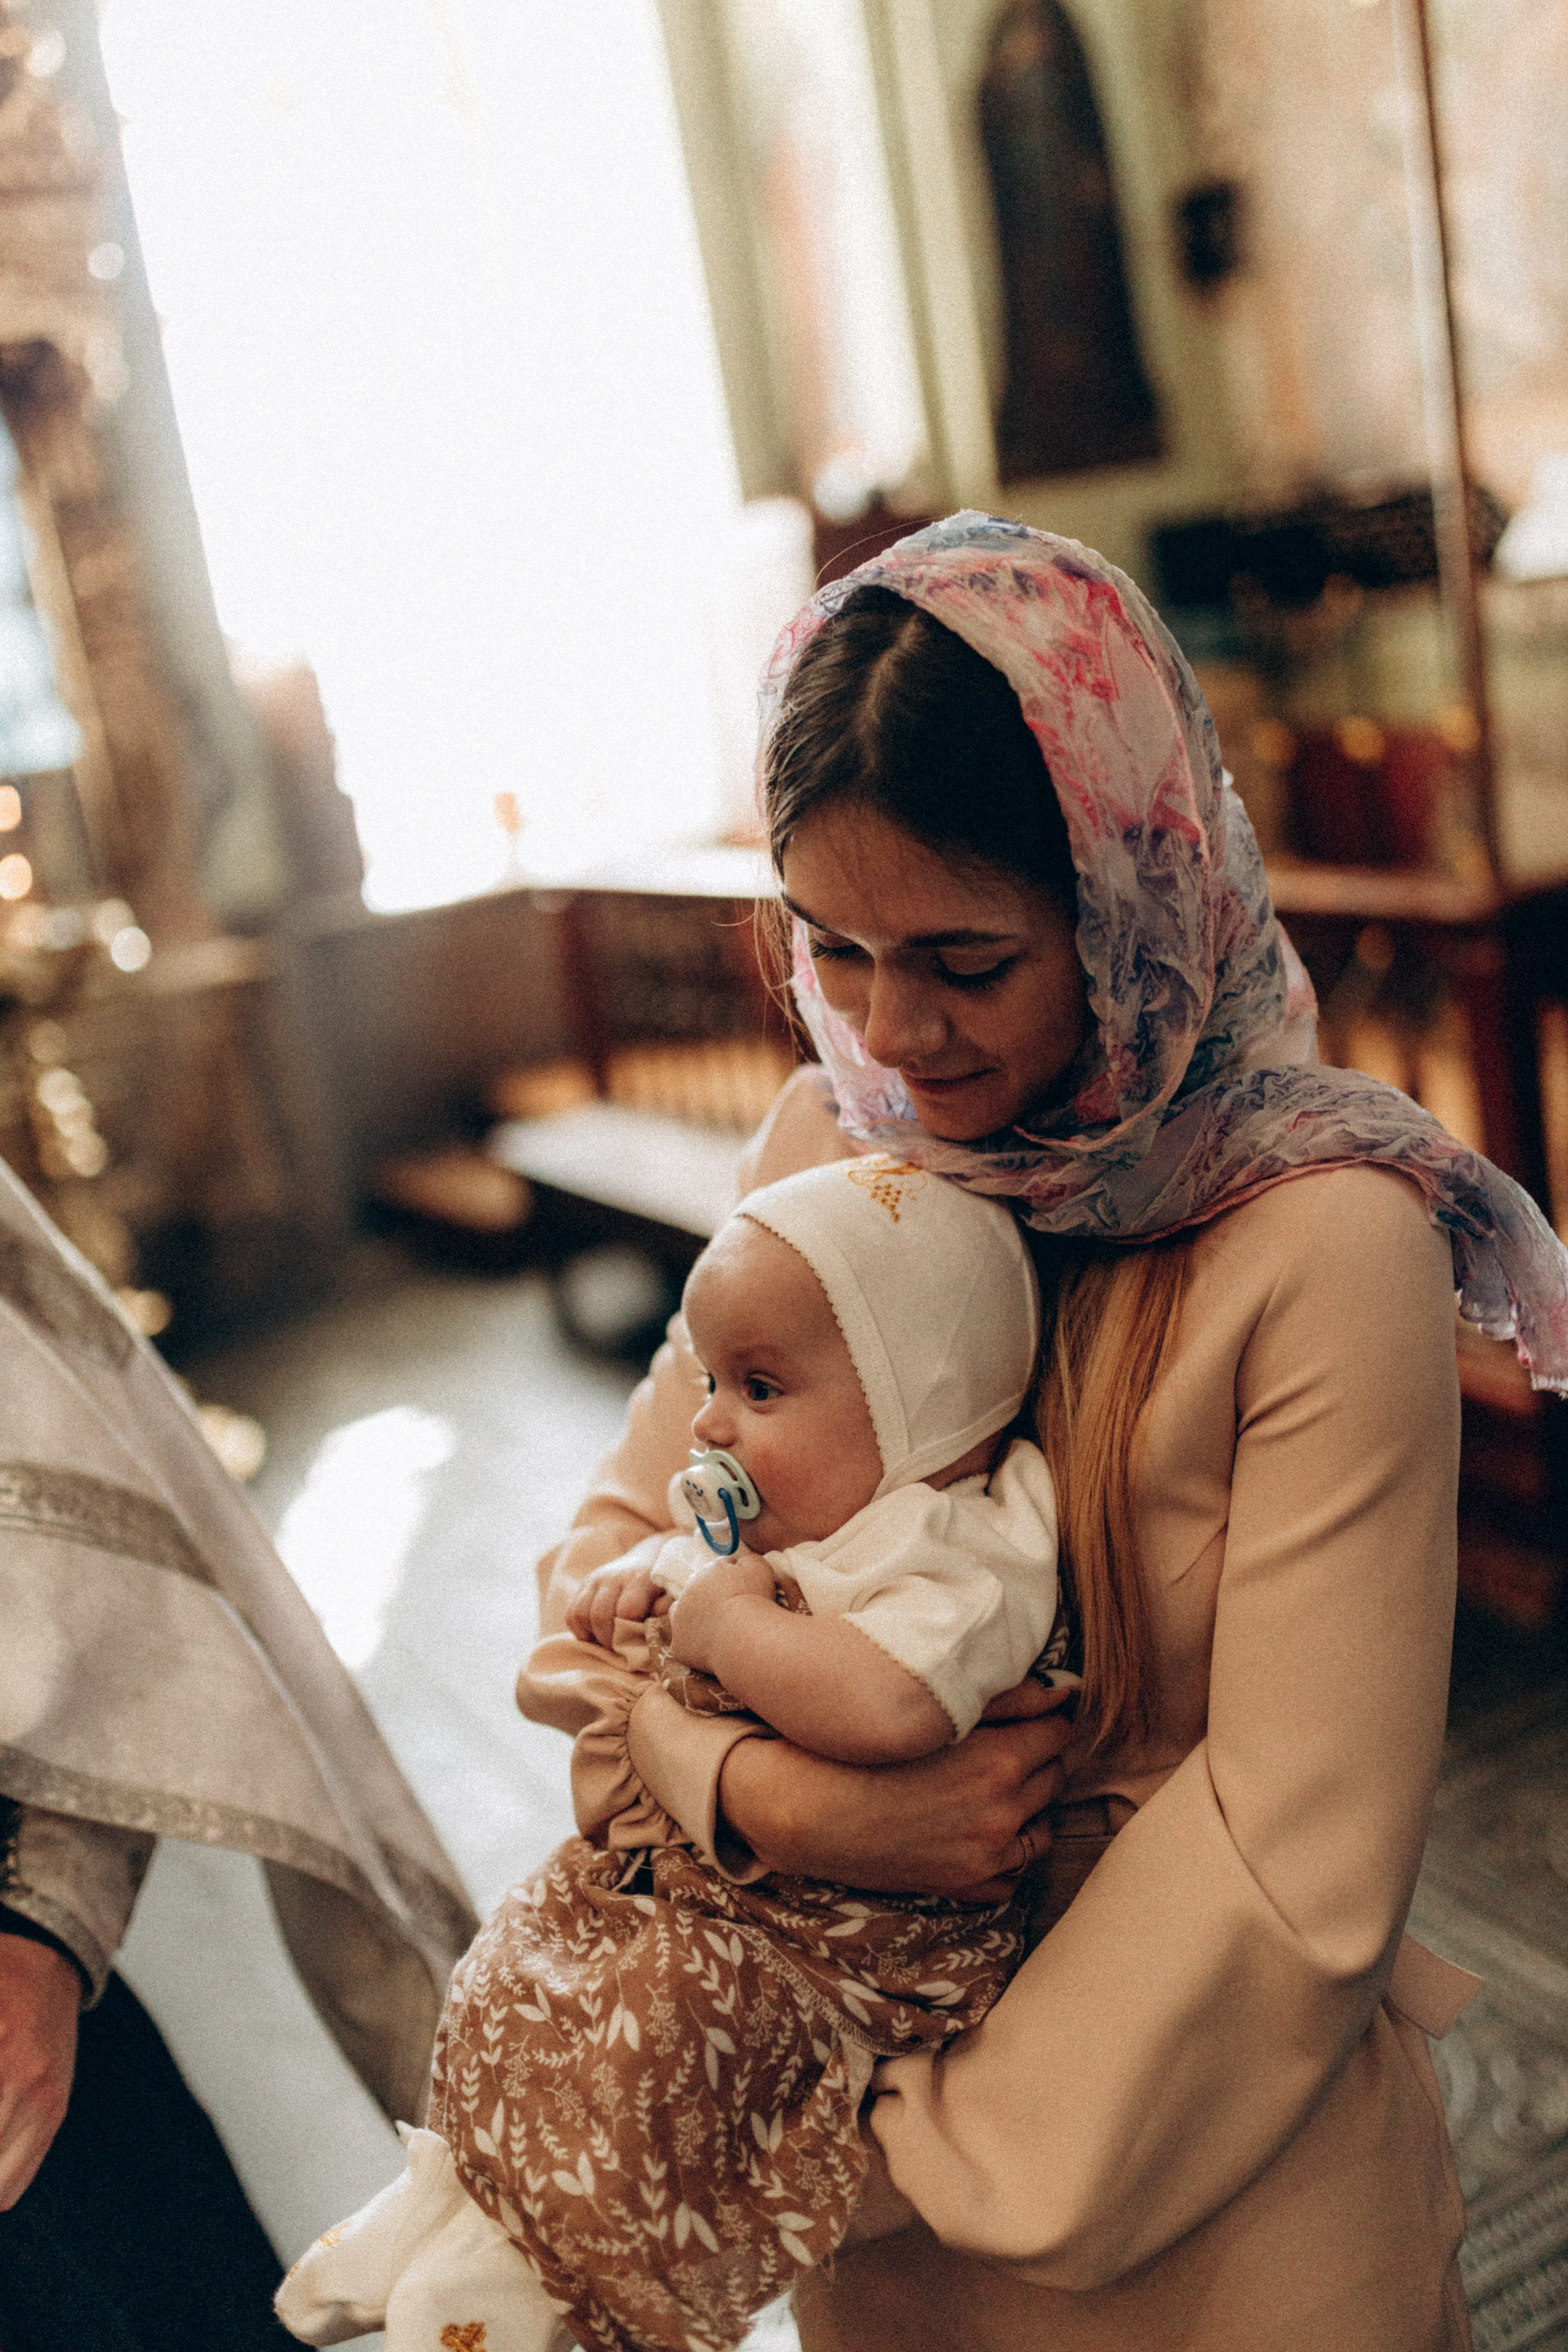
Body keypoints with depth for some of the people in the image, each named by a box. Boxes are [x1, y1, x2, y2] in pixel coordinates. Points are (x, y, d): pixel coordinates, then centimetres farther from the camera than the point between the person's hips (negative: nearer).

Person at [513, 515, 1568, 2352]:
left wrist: (949, 2150, -15)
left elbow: (1294, 1868, -23)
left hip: (1218, 2187, -4)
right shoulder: (827, 1141, -9)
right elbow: (618, 1545, -4)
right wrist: (755, 1790, -23)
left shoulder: (1327, 1250, -25)